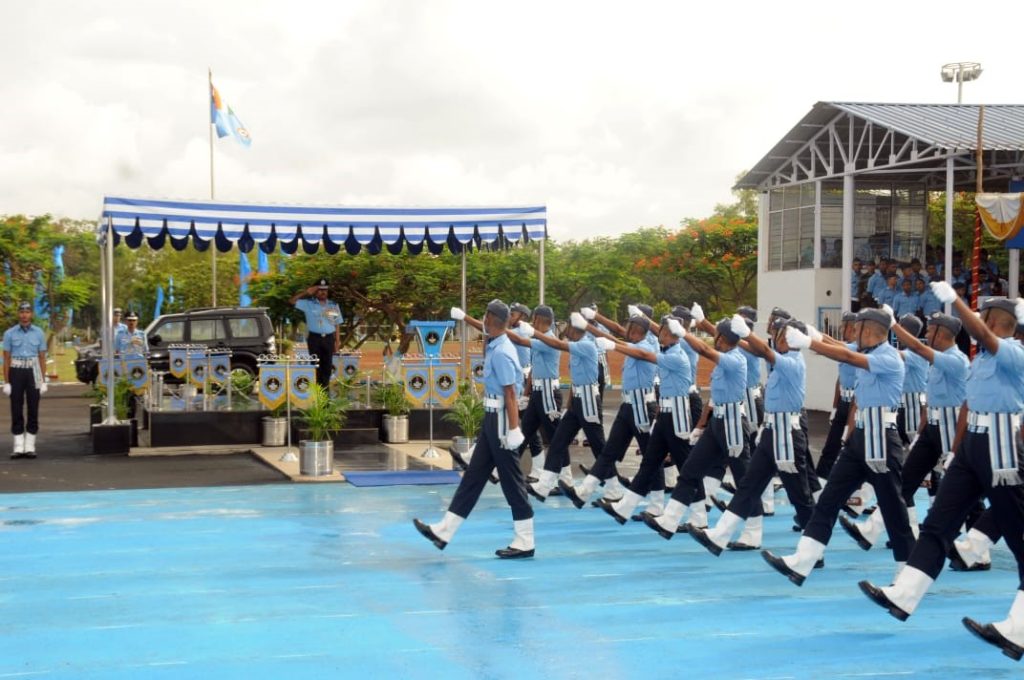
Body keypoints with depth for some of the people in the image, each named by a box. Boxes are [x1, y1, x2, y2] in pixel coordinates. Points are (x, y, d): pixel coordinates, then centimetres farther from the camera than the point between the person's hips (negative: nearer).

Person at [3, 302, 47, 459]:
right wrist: (6, 382, -4)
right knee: (16, 409, 1)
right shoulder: (9, 333, 2)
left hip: (33, 372, 1)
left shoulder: (38, 333, 5)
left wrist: (43, 382, 1)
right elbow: (6, 359, 2)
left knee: (33, 409, 2)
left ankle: (30, 446, 8)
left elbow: (42, 358, 6)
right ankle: (18, 447, 6)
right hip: (16, 371, -1)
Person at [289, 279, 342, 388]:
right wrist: (306, 292, -11)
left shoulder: (334, 305, 10)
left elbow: (337, 325, 11)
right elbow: (292, 301, -6)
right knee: (316, 365, -1)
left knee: (327, 365, 4)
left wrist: (338, 341, 6)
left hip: (329, 338, 2)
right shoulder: (308, 304, 3)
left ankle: (325, 388, 11)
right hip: (314, 338, -2)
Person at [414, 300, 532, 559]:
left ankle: (525, 543, 7)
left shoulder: (501, 353, -20)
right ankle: (443, 532, 15)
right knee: (474, 475, 11)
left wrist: (513, 430, -24)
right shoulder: (495, 345, 6)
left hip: (501, 419, -10)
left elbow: (511, 394, -23)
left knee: (511, 481, -2)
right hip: (492, 418, 10)